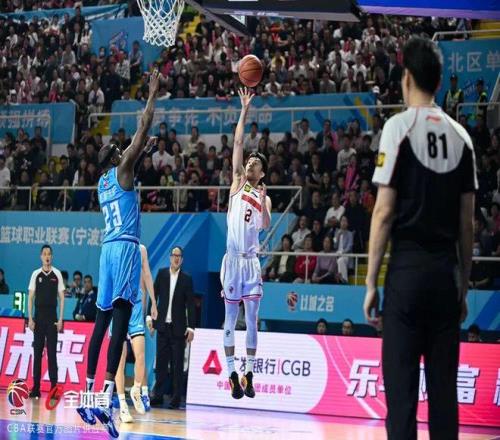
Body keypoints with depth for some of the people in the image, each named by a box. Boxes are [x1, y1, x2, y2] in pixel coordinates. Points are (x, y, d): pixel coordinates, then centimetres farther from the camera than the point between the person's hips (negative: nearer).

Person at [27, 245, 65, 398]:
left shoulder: (57, 274, 2)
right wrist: (30, 318, -1)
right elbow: (30, 297, 6)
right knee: (37, 351, 2)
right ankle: (36, 387, 6)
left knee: (52, 352, -3)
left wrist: (60, 319, -4)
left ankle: (54, 386, -1)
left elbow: (61, 298, 2)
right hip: (38, 317, 1)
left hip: (52, 317, -1)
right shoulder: (36, 274, 6)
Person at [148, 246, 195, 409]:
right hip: (162, 325, 2)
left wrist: (191, 327, -7)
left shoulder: (186, 278, -1)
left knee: (177, 364, 0)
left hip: (178, 327, -2)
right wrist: (149, 316, -4)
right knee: (161, 362, 4)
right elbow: (154, 295, 6)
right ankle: (157, 396, 9)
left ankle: (176, 399, 4)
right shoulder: (161, 273, 5)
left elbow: (190, 304, -2)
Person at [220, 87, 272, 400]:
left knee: (252, 319, 1)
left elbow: (266, 225, -5)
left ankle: (249, 375, 5)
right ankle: (233, 375, 3)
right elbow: (238, 144, 0)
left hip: (252, 260, 2)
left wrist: (263, 202, -20)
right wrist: (245, 111, -5)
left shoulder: (264, 197, 13)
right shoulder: (238, 183, 8)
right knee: (231, 319, 0)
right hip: (233, 259, -2)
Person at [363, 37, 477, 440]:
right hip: (447, 271, 4)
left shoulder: (399, 127, -4)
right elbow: (468, 222, 9)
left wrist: (371, 283, -3)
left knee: (401, 386, -3)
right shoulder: (460, 136, 8)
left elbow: (384, 213, -7)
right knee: (444, 386, 7)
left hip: (408, 269, -4)